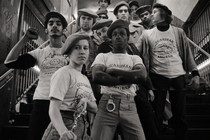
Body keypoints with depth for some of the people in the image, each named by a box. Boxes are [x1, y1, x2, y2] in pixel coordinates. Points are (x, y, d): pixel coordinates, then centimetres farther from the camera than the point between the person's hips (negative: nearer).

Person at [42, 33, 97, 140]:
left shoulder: (85, 79, 10)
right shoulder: (64, 73, -11)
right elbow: (53, 109, -20)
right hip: (64, 125, -6)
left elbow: (95, 109, 10)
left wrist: (85, 101, -10)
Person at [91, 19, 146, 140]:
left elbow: (142, 75, -7)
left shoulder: (135, 58, 14)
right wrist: (127, 78, -7)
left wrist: (113, 71, -6)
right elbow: (97, 77, -10)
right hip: (107, 104, -1)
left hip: (129, 106, 2)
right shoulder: (102, 56, 10)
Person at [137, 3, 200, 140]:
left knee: (180, 114, 8)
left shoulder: (178, 32, 6)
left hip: (178, 76, 1)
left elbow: (187, 53, 8)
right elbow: (143, 56, 3)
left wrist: (195, 73, 1)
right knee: (157, 113, 4)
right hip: (158, 77, -1)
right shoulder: (147, 34, 4)